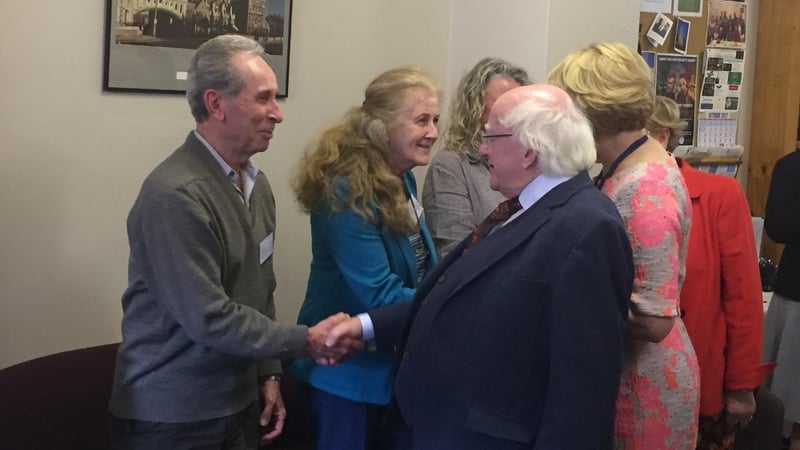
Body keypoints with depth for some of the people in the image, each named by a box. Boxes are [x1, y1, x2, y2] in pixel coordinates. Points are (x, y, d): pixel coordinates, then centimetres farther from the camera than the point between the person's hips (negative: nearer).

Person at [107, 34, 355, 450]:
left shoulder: (255, 183, 7)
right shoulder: (175, 195, -22)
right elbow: (210, 318, -23)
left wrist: (268, 374, 11)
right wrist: (304, 341, -15)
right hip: (173, 416, -7)